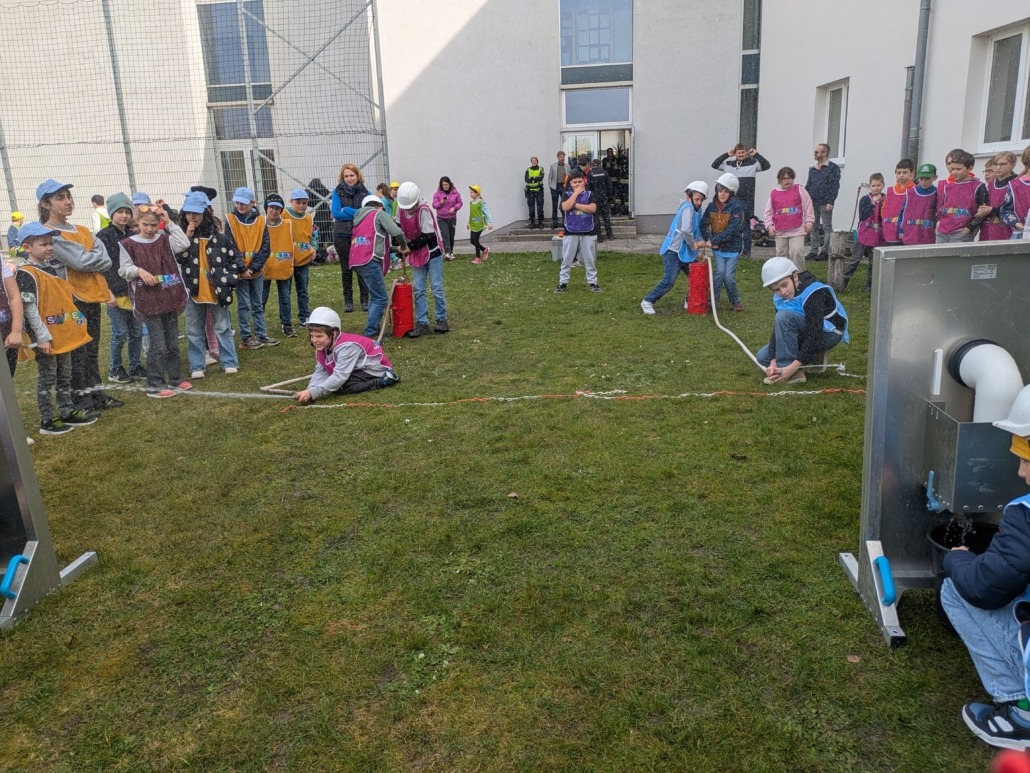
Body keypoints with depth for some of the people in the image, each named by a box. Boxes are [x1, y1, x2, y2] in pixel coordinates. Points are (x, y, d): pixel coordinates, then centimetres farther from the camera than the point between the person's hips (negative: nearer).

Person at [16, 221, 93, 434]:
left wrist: (77, 320, 15)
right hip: (46, 336, -8)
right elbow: (29, 308, -19)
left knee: (65, 375, 17)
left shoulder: (53, 267, 10)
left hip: (64, 333, 8)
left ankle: (67, 412, 28)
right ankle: (47, 420, 10)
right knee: (47, 377, 2)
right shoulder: (26, 274, -16)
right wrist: (42, 336, -20)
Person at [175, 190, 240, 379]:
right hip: (193, 291, 1)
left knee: (223, 328, 8)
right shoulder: (182, 236, 0)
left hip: (216, 291, -1)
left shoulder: (219, 237, -1)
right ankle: (197, 366, 16)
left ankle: (230, 363, 17)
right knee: (194, 331, 8)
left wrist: (228, 278, -5)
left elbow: (234, 259, 5)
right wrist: (187, 238, -19)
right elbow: (176, 257, -12)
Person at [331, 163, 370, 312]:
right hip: (342, 235, 0)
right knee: (346, 269, 6)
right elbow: (336, 213, -10)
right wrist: (357, 213, -13)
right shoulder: (338, 192, 0)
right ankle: (348, 301, 14)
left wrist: (347, 211, -14)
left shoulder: (364, 192, 3)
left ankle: (365, 300, 9)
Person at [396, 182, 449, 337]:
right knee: (418, 289, 2)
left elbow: (428, 236, -23)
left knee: (437, 287, -3)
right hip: (417, 254, 6)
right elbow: (398, 228, 9)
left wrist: (410, 245, -19)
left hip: (433, 252, -6)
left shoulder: (424, 210, -22)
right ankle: (422, 323, 5)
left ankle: (442, 320, 10)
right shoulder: (401, 208, -4)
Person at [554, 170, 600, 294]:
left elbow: (593, 209, -14)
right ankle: (563, 282, 11)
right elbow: (565, 207, -18)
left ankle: (592, 282, 14)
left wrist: (575, 205, -15)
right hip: (570, 232, 0)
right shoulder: (567, 194, 1)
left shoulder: (589, 194, 2)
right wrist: (576, 193, -14)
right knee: (566, 259, 4)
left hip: (587, 233, 0)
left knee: (590, 259, 6)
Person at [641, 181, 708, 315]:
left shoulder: (697, 209, 13)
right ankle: (647, 302, 1)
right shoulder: (687, 207, -15)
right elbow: (686, 229, -30)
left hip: (686, 252, 9)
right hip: (673, 251, -9)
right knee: (669, 281, -11)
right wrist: (693, 244, -16)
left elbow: (698, 229, 18)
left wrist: (701, 240, -3)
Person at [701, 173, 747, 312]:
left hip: (732, 248, -3)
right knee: (720, 271, -14)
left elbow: (732, 230, -21)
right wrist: (708, 240, -12)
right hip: (717, 248, 3)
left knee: (729, 276, -4)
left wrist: (713, 240, -22)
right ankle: (712, 301, 0)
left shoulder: (737, 207, -12)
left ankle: (735, 301, 20)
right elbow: (704, 224, 4)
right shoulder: (712, 206, 3)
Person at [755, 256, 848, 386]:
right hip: (806, 333, 8)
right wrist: (773, 362, -20)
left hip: (829, 334, -8)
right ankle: (814, 358, 7)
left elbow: (814, 334, -32)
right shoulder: (779, 298, -4)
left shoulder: (813, 293, -28)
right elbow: (777, 329, -6)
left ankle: (794, 373, -25)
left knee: (784, 316, -31)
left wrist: (793, 366, -36)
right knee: (762, 356, -1)